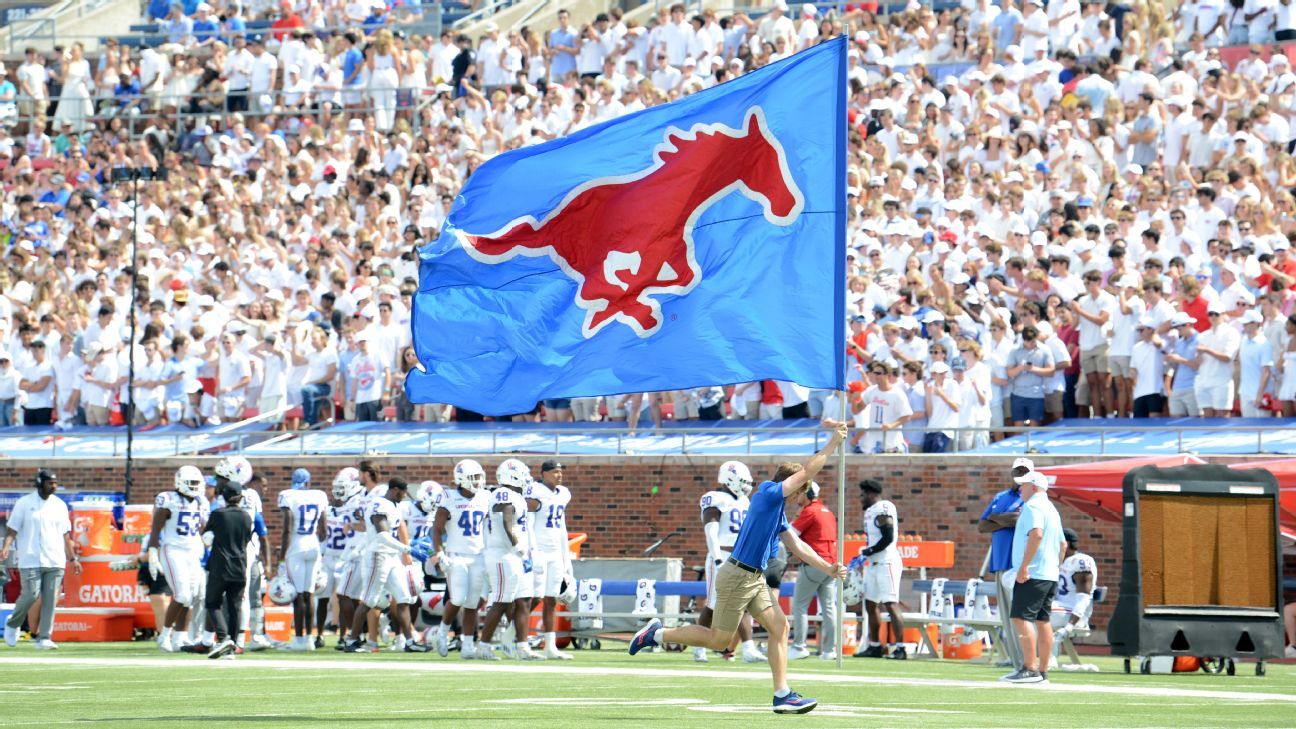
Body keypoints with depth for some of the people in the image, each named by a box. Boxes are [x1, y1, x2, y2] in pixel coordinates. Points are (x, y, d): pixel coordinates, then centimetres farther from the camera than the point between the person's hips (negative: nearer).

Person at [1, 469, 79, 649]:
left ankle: (43, 638, 0)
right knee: (31, 595, -9)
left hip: (55, 561, 4)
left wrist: (73, 558, 12)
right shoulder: (24, 503, 0)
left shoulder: (60, 505, 12)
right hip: (30, 560, -4)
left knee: (51, 599, -3)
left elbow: (65, 535, 16)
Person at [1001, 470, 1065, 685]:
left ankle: (1030, 669, -22)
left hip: (1032, 574, -10)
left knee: (1021, 618, -14)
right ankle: (1043, 672, 10)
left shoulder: (1033, 506, -9)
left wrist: (1024, 566, -26)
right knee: (1043, 621, 10)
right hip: (1050, 575, 10)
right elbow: (1062, 544, 27)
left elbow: (1036, 534, -25)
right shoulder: (1051, 509, 21)